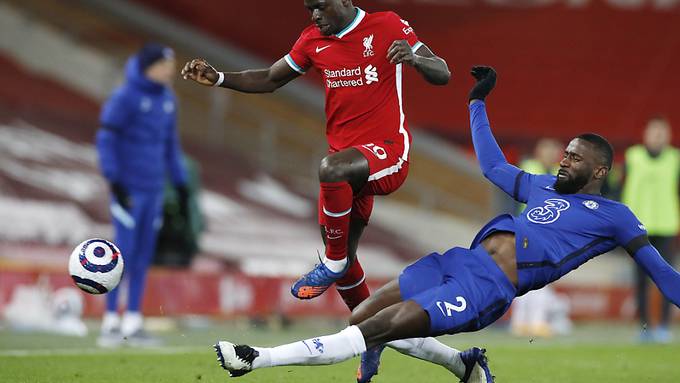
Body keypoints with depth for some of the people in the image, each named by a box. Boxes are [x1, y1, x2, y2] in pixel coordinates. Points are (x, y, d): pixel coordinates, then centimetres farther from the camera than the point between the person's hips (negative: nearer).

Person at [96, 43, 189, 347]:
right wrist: (114, 182, -18)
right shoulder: (124, 97, -11)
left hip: (153, 190, 7)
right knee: (124, 251, -10)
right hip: (128, 189, -7)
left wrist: (181, 184, 17)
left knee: (143, 254, 6)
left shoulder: (167, 99, 11)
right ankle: (110, 324, -6)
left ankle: (133, 324, 11)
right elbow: (106, 140, -12)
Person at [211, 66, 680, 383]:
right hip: (463, 260, 8)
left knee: (377, 329, -18)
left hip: (490, 287, -8)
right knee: (363, 317, -1)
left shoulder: (613, 216, 8)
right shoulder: (543, 186, 27)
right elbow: (493, 165, 39)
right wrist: (479, 102, 42)